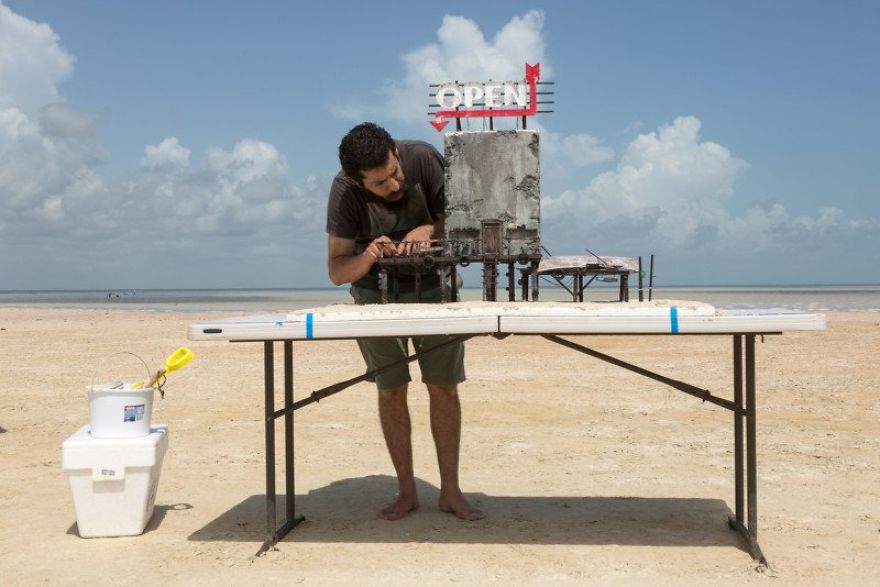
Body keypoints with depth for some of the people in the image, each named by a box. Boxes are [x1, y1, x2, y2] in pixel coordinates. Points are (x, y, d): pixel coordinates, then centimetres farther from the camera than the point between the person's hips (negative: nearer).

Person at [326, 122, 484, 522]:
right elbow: (336, 271, -21)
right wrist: (367, 257, -42)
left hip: (433, 285, 1)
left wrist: (430, 230, -33)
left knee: (444, 388, 0)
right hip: (377, 294, 0)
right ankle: (406, 492, 13)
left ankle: (450, 491, 10)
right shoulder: (344, 192, -23)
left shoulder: (423, 158, -23)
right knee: (391, 392, 1)